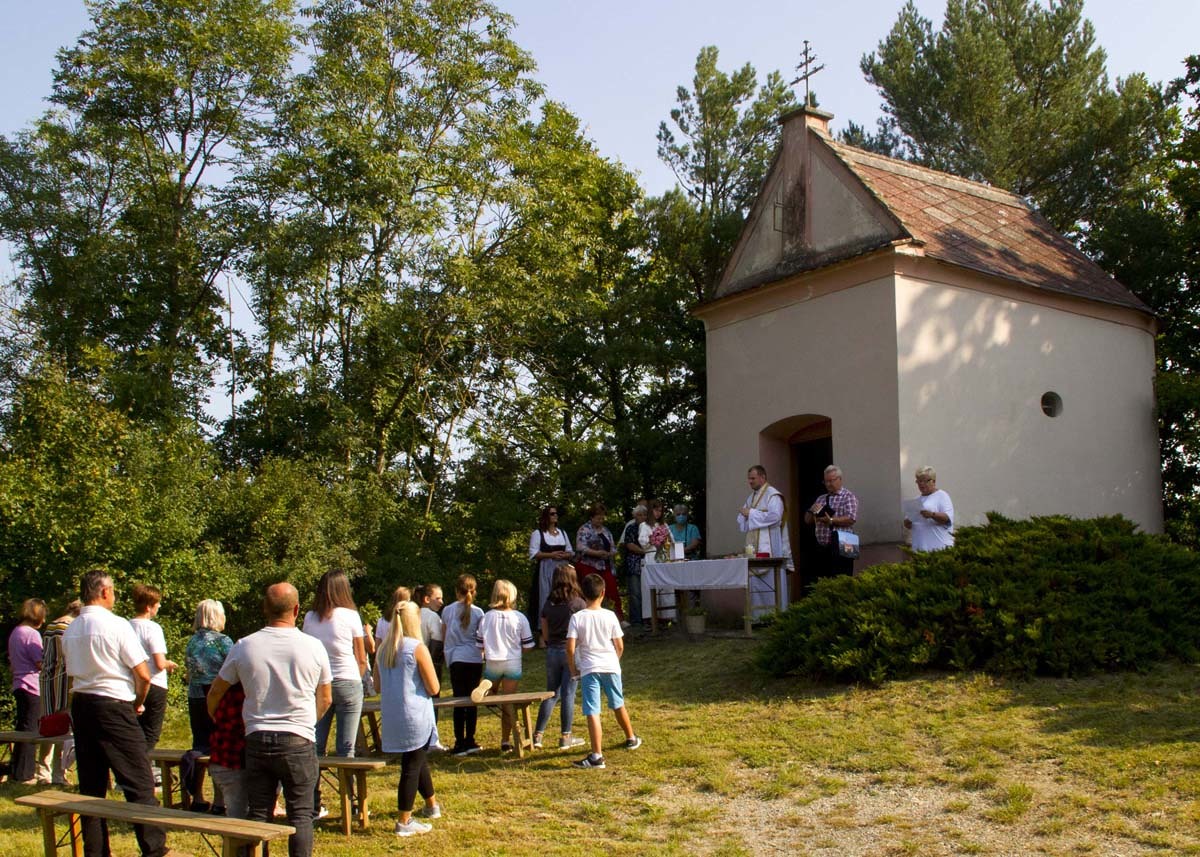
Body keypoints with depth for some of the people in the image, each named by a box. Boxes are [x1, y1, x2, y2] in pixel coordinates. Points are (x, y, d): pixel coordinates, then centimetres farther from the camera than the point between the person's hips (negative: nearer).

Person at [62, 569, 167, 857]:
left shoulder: (69, 631, 9)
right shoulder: (116, 625, -11)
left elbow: (73, 673, 16)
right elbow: (143, 674, -13)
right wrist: (137, 703, 6)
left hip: (80, 705, 7)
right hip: (114, 706, -7)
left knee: (91, 785, 12)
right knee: (139, 783, -2)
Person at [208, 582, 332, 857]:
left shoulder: (243, 646, 0)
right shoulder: (313, 646, -4)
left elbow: (215, 693, 11)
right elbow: (325, 699, 7)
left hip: (256, 739, 2)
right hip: (298, 741, -2)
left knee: (257, 814, 11)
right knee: (300, 814, 4)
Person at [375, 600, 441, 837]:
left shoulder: (383, 649, 4)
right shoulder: (418, 649, -13)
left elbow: (378, 685, 13)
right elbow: (434, 688, -11)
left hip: (391, 717, 7)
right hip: (415, 717, -6)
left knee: (419, 760, 23)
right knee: (412, 766, 2)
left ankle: (432, 805, 39)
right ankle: (405, 822, 4)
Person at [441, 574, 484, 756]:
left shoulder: (447, 610, 1)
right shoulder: (478, 612, -2)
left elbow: (443, 636, 10)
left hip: (456, 659, 0)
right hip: (475, 659, 0)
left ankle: (460, 743, 0)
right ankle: (469, 741, 12)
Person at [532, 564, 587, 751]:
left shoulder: (548, 604, 3)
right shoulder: (579, 604, -9)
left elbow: (545, 634, 8)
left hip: (552, 651, 4)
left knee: (551, 693, 13)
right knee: (568, 694, 2)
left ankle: (538, 735, 11)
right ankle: (565, 737, 7)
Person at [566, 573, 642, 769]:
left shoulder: (577, 618, -7)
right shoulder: (610, 616, -2)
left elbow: (570, 648, -11)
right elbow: (620, 646, 2)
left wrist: (573, 670, 3)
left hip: (589, 669, -3)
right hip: (611, 667, 3)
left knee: (592, 712, -6)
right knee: (618, 705, 23)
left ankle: (597, 756, -14)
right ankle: (631, 738, 43)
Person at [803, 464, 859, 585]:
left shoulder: (848, 497, 2)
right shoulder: (821, 499, 21)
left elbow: (851, 519, -12)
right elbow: (807, 520, 19)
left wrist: (831, 520, -20)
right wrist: (812, 511, -2)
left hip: (840, 547, -6)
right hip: (822, 548, 6)